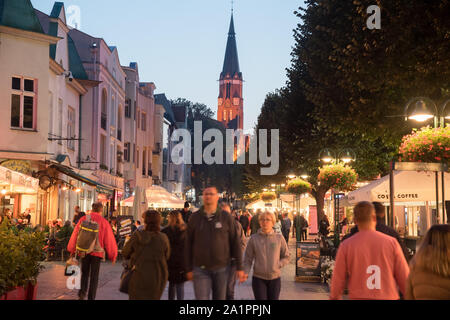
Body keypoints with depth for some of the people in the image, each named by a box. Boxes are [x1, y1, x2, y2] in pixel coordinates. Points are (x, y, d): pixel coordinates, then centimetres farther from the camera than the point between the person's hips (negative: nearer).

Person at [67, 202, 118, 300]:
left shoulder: (83, 219, 0)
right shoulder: (103, 221, -5)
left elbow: (75, 235, 7)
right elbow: (109, 239, -3)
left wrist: (72, 250, 20)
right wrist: (113, 255, 5)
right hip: (97, 252, -2)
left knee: (84, 273, 19)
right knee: (94, 276, 8)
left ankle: (82, 292, 2)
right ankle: (91, 297, 7)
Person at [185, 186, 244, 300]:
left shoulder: (226, 217, -1)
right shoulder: (195, 218, 2)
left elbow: (235, 243, 1)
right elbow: (188, 244, 6)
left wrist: (239, 267, -1)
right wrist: (189, 269, 5)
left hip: (221, 268, 1)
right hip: (201, 269, 0)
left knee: (220, 297, 12)